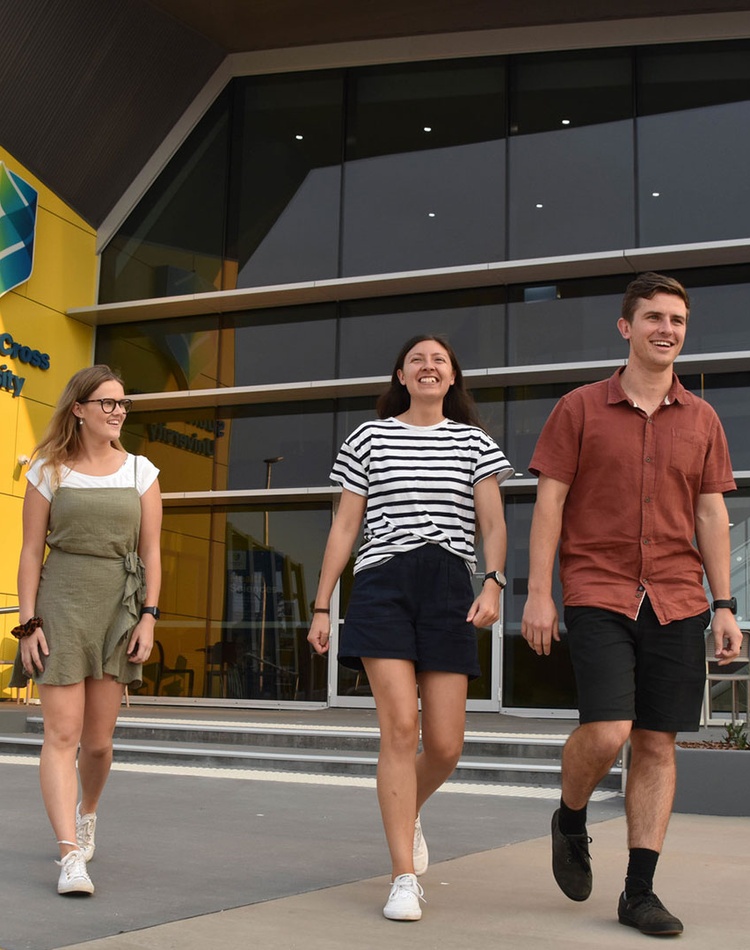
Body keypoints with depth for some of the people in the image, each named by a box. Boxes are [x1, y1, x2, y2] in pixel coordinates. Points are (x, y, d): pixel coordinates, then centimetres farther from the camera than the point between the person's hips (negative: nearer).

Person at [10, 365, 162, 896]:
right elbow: (31, 551, 3)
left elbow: (151, 552, 7)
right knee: (62, 734, -9)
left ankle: (86, 813, 38)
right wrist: (29, 622, -5)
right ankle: (71, 856, -10)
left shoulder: (141, 473, 8)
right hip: (61, 604, -2)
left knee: (99, 740, 8)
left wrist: (149, 616, -2)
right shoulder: (49, 471, 4)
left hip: (118, 609, 2)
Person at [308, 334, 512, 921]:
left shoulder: (474, 442, 15)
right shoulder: (371, 437, 13)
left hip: (450, 591, 1)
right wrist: (322, 607, 7)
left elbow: (494, 524, 5)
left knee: (445, 746, 0)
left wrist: (494, 583, -14)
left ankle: (408, 812, 35)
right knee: (400, 726, -14)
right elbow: (345, 527, 12)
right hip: (383, 586, -1)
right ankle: (405, 880, -6)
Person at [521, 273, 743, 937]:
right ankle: (571, 821, 18)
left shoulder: (701, 419, 11)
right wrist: (538, 595, -6)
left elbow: (712, 516, 12)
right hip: (598, 594, -3)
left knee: (657, 744, 3)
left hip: (677, 601, 3)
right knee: (606, 732, -15)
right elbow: (549, 504, 1)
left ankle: (640, 892, 12)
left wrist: (725, 606, 5)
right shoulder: (580, 409, 3)